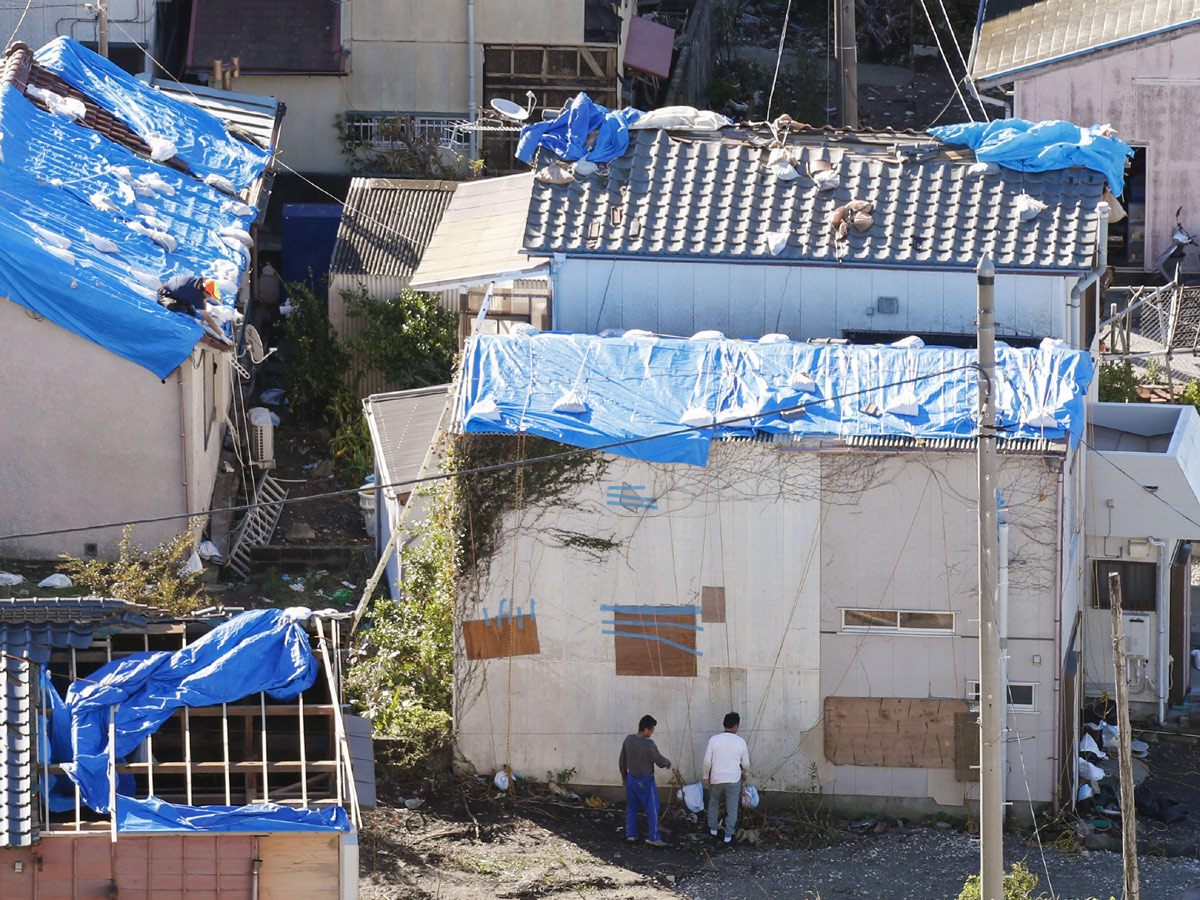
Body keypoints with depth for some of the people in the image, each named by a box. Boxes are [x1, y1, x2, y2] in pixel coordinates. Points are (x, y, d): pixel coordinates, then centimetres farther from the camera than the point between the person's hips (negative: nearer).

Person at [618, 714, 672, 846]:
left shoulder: (628, 740, -3)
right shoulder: (648, 744, -23)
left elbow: (622, 761, 8)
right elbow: (660, 762, -15)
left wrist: (624, 776, 21)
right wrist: (668, 763, 8)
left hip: (631, 779, 7)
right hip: (645, 782, -6)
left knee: (631, 808, 18)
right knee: (652, 810, 2)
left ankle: (630, 834, 23)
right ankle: (653, 837, 2)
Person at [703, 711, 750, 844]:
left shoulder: (714, 740, -9)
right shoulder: (740, 741, -9)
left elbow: (707, 761, -7)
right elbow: (746, 763, 0)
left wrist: (706, 777, 6)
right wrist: (744, 773, 21)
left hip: (716, 779, 1)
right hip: (734, 779, -1)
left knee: (713, 803, 24)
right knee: (732, 808, 9)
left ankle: (713, 828, 30)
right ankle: (728, 835, 11)